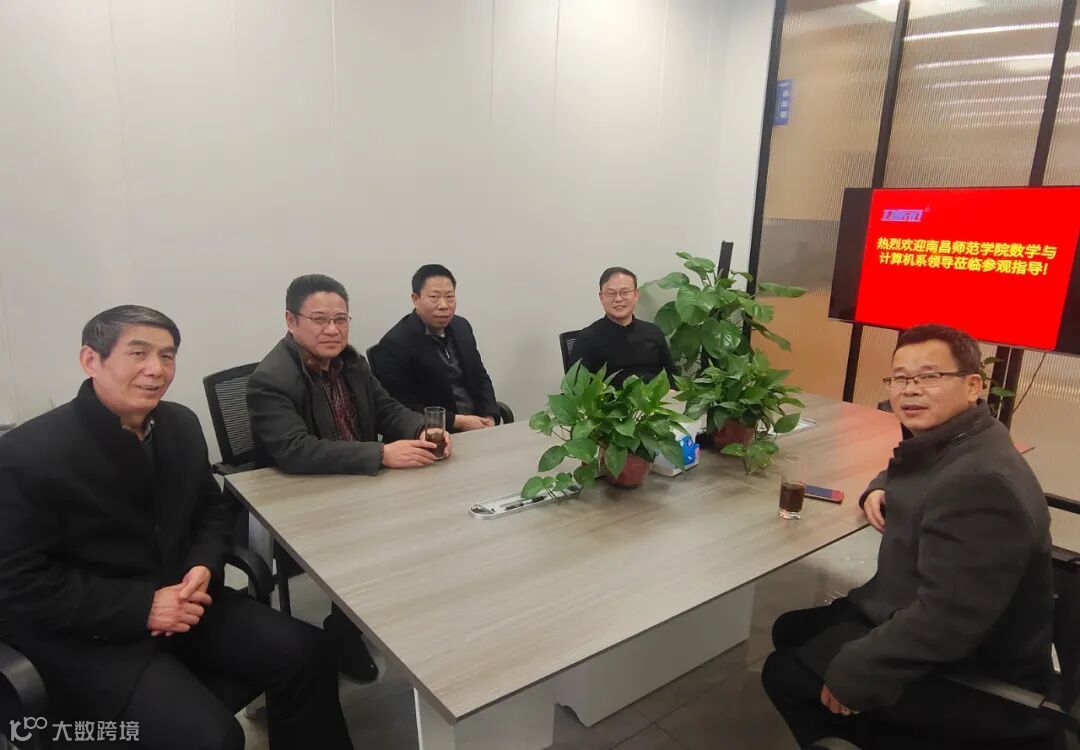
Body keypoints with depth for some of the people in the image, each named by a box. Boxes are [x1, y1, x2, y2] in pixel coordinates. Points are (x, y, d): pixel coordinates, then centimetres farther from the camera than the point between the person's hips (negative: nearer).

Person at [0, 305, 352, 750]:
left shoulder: (181, 424, 0)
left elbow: (212, 509, 12)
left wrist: (205, 566, -9)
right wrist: (140, 606, -21)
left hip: (179, 598, 6)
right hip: (87, 635, -5)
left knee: (304, 652, -9)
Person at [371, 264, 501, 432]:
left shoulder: (461, 327, 7)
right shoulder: (394, 345, -13)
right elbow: (403, 409, -14)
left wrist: (489, 418, -2)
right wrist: (458, 422, -16)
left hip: (476, 425, 5)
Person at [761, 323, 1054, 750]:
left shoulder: (980, 483, -30)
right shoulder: (944, 438, 0)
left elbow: (945, 622, -33)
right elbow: (908, 476, 24)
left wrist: (851, 675, -23)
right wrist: (878, 491, 1)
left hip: (974, 679, -9)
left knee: (785, 674, -5)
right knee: (790, 631, 17)